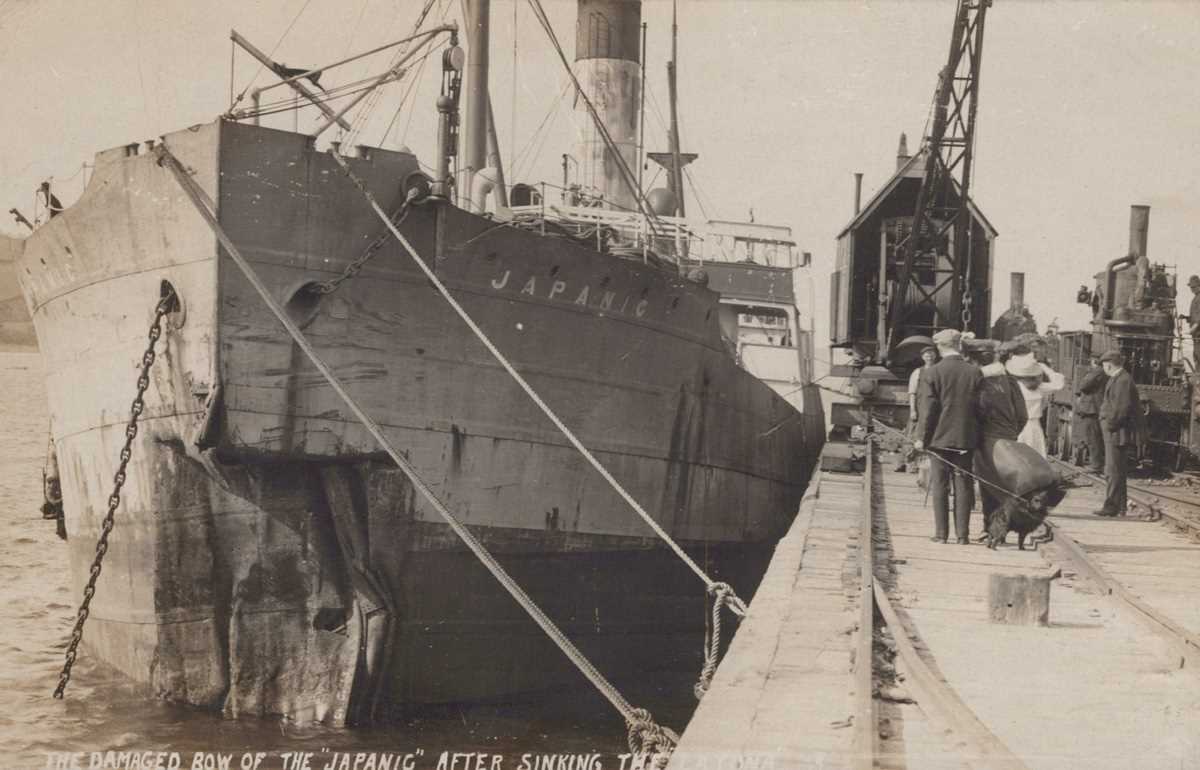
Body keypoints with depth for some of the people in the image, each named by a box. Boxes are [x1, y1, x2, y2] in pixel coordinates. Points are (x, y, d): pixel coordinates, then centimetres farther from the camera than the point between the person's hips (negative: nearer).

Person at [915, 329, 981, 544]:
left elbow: (928, 409, -9)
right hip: (967, 438, 2)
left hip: (940, 437, -2)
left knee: (940, 485, 5)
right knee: (963, 485, 7)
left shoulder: (933, 373, -9)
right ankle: (962, 534, 6)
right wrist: (977, 434, 15)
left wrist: (922, 437, -2)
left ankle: (941, 533, 4)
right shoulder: (975, 372, -1)